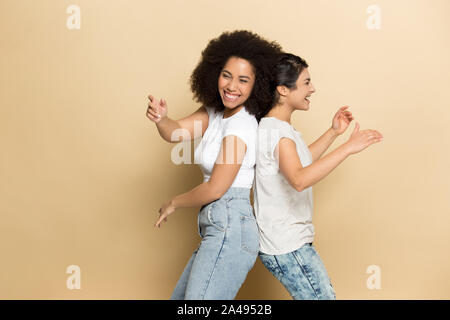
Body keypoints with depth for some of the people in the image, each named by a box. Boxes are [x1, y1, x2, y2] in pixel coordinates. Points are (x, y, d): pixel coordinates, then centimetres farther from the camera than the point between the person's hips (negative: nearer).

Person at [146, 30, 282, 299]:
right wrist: (161, 119, -25)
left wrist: (173, 204, 0)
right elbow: (178, 132, -3)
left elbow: (216, 188, -15)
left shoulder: (241, 126, -15)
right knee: (180, 298, 19)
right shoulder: (215, 113, 11)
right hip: (220, 230, 10)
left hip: (230, 229, -10)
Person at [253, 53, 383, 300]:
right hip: (286, 248, -10)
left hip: (291, 240, 10)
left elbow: (301, 161, 26)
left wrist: (333, 133, 20)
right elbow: (299, 180, -38)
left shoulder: (279, 128, 10)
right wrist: (348, 147, -38)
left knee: (325, 294, 20)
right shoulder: (277, 131, -21)